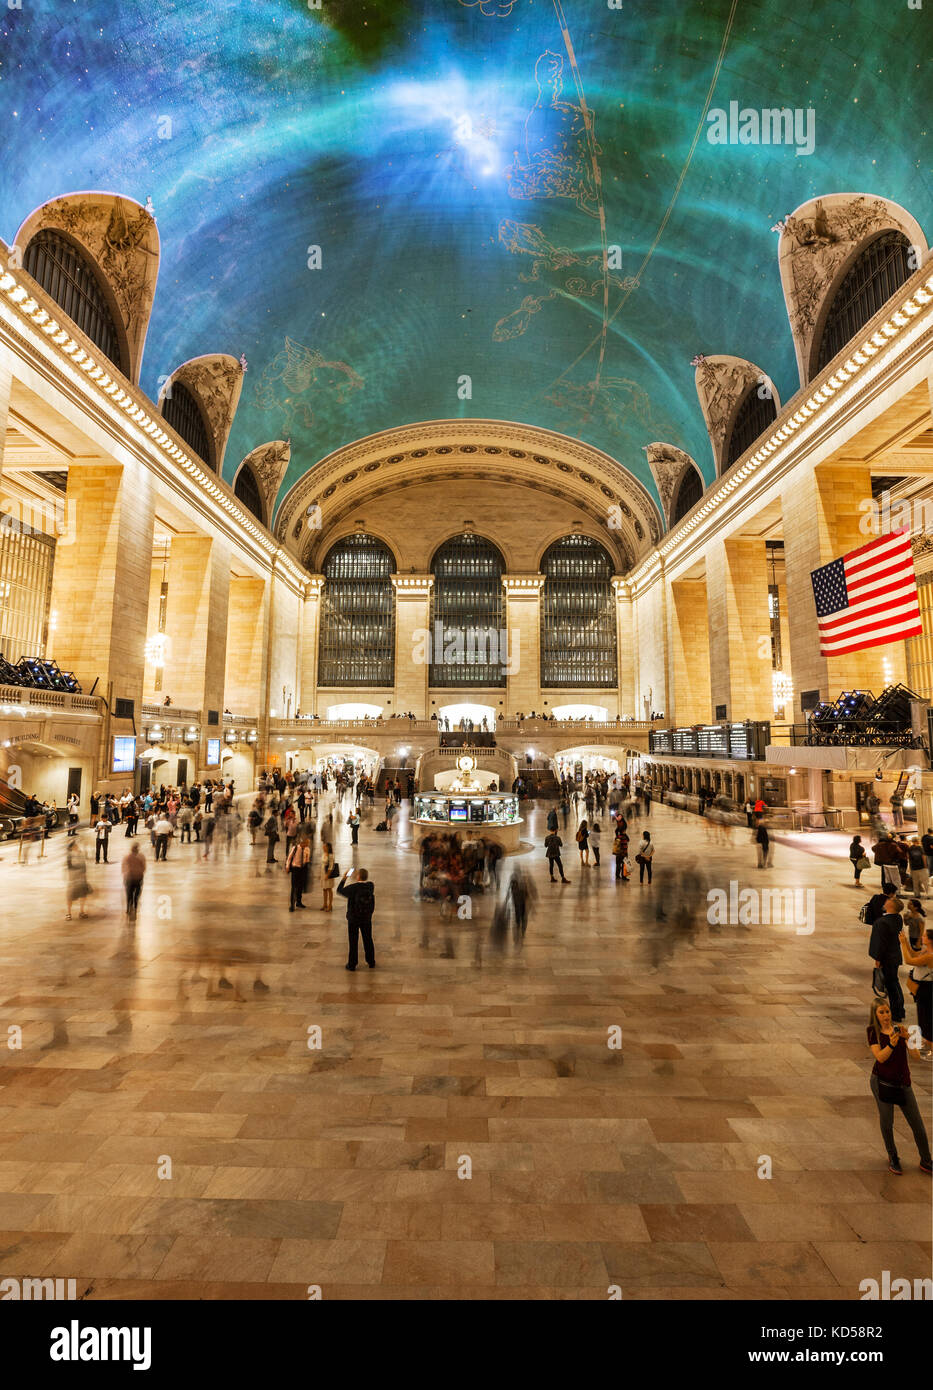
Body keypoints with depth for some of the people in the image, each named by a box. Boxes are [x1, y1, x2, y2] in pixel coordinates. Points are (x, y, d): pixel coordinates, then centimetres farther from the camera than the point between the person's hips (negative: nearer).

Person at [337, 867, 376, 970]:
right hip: (367, 919, 4)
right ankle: (371, 962, 27)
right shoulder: (371, 886, -11)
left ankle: (351, 964, 17)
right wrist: (355, 877, 14)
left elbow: (339, 890, -6)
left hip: (353, 919, -4)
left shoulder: (353, 888, -22)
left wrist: (344, 878, 2)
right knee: (368, 940, 17)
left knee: (353, 942, 9)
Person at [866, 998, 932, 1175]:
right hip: (882, 1082, -2)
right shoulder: (873, 1033, -6)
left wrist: (906, 1036, -27)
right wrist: (891, 1044, -32)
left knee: (918, 1123, 7)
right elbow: (880, 1057, -17)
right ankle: (893, 1157, 29)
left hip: (903, 1083, 2)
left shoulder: (899, 1028, -1)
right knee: (887, 1122, 6)